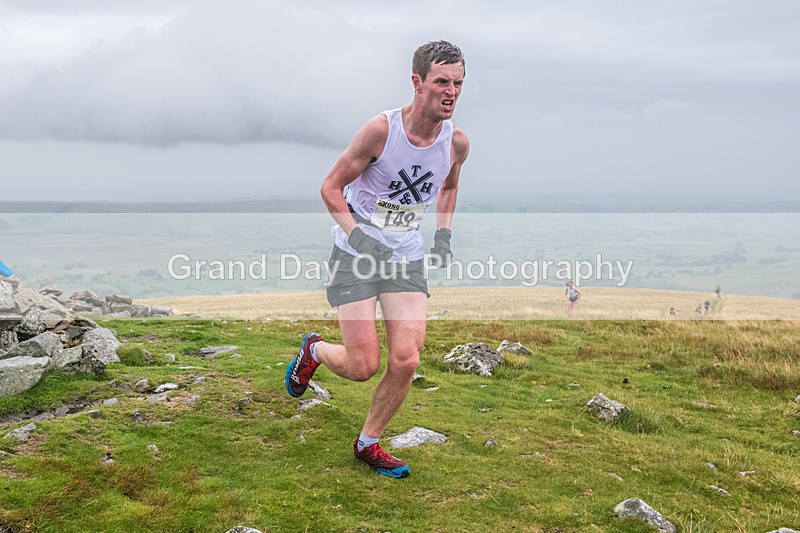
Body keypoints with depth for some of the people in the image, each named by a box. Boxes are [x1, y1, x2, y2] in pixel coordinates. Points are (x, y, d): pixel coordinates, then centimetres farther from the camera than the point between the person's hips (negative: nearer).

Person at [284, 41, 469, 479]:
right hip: (357, 250, -4)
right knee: (363, 367, -7)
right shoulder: (380, 129, -17)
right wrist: (356, 235, -20)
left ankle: (368, 443, 18)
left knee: (405, 361, -6)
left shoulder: (457, 142, -3)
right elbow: (331, 187, -8)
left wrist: (443, 233, 7)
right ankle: (313, 351, 29)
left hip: (407, 254, 4)